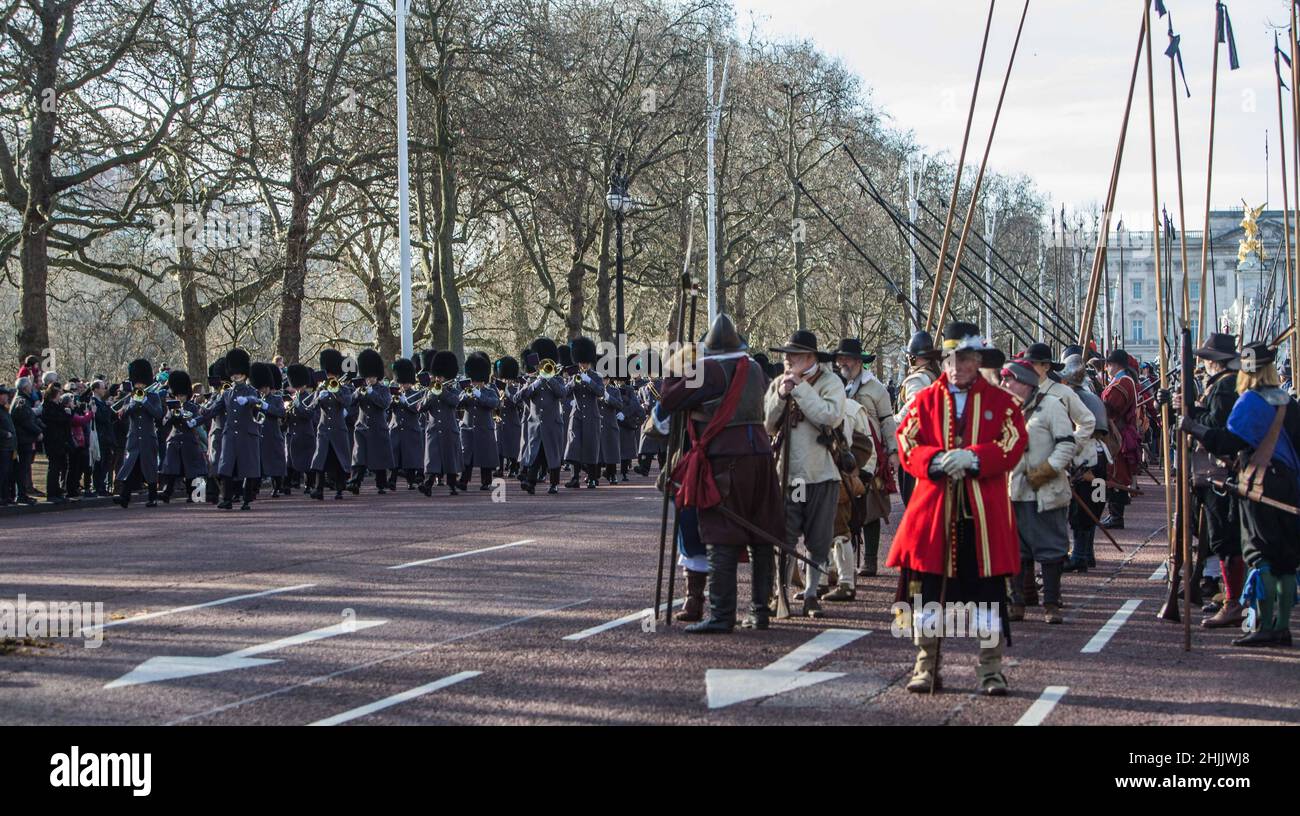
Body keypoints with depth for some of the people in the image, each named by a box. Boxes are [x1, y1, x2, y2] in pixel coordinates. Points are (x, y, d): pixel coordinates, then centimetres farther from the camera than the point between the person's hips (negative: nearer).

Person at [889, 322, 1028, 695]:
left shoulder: (1000, 402, 6)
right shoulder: (925, 400, 10)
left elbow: (1012, 445, -4)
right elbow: (907, 446, 2)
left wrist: (973, 457, -19)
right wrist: (937, 461, -17)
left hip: (984, 511, -1)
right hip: (933, 507, 1)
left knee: (988, 588, 0)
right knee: (927, 587, 2)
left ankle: (991, 670, 7)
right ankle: (926, 667, 13)